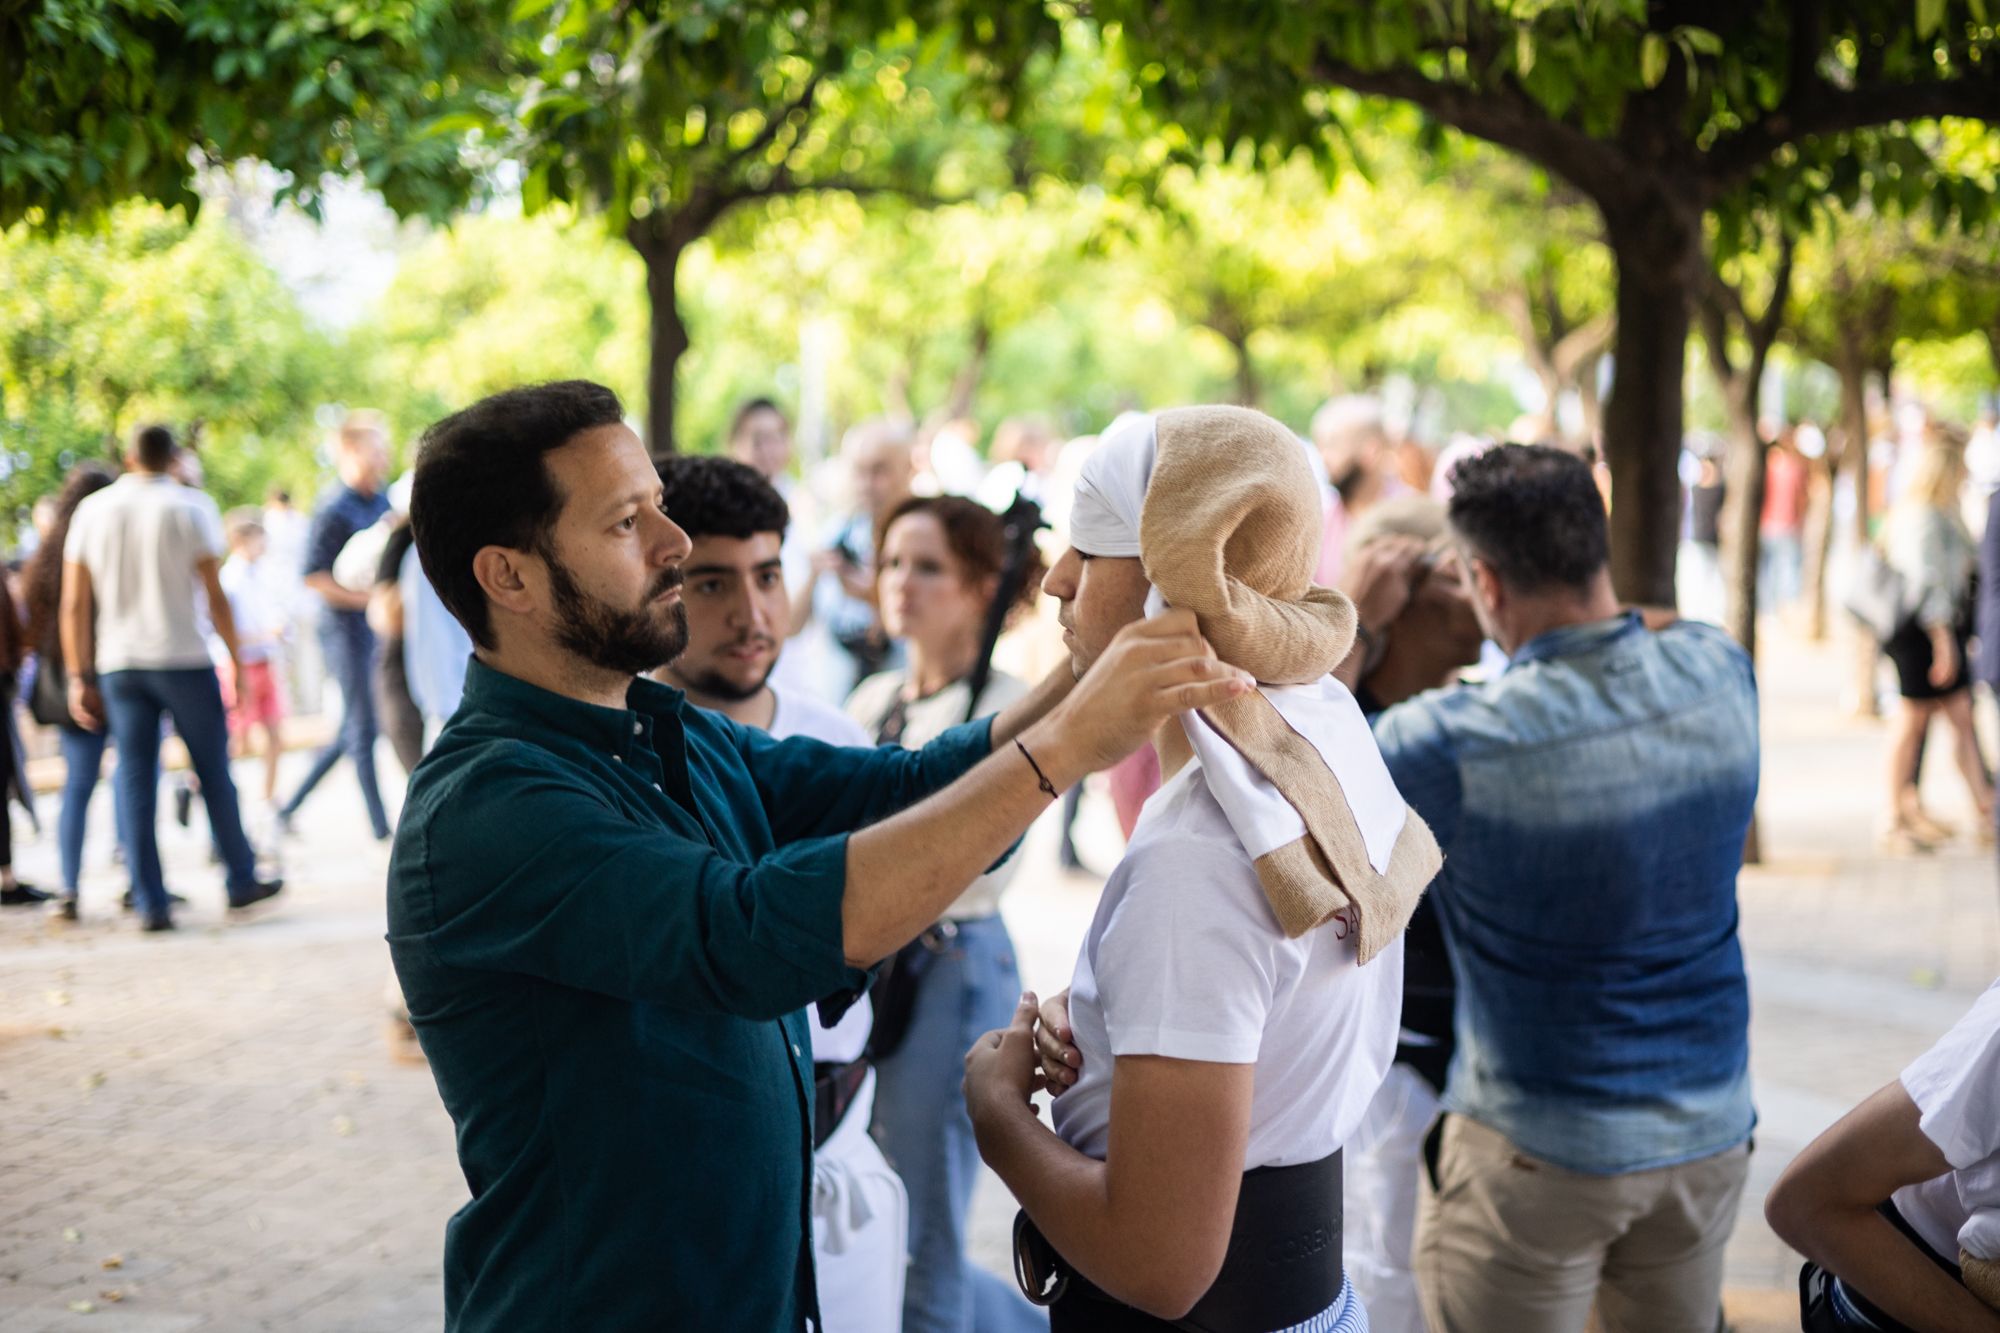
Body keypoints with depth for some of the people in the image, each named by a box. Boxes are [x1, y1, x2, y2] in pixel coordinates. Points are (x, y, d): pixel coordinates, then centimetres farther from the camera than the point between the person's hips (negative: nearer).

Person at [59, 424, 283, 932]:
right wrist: (237, 659, 1)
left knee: (134, 781, 3)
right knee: (213, 772, 8)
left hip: (117, 663, 2)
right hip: (184, 660, -2)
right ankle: (242, 881, 16)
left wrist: (79, 678, 8)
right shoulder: (190, 506, -3)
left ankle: (150, 903, 1)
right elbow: (216, 595, -7)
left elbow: (74, 604, 4)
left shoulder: (92, 511, 6)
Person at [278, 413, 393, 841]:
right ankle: (380, 830, 4)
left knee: (354, 728, 12)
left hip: (374, 628, 8)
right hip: (345, 628, -8)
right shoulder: (334, 510, -14)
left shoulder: (381, 501, 9)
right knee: (362, 729, -2)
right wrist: (366, 597, -20)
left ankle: (290, 808, 23)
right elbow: (314, 577, -18)